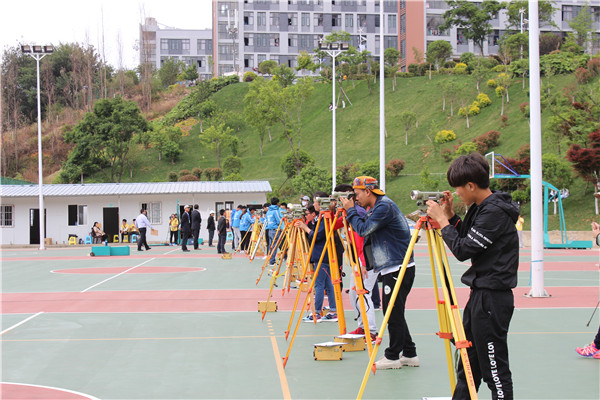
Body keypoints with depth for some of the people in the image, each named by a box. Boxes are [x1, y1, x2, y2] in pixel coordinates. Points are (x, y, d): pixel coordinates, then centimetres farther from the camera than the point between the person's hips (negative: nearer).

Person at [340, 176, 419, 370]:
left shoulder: (385, 206, -14)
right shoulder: (376, 207, 17)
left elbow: (363, 229, -18)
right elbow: (367, 234, 24)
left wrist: (351, 210, -8)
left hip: (398, 268, -10)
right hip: (390, 268, 10)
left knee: (393, 313, -5)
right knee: (394, 313, 12)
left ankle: (392, 357, 1)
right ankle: (409, 354, 16)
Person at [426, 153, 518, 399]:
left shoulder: (496, 212, -19)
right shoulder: (480, 208, 10)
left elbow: (463, 250, -20)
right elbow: (465, 239, 19)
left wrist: (442, 220, -11)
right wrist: (450, 216, 9)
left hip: (492, 298, -10)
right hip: (479, 294, 10)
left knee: (495, 369, -4)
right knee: (468, 363, 18)